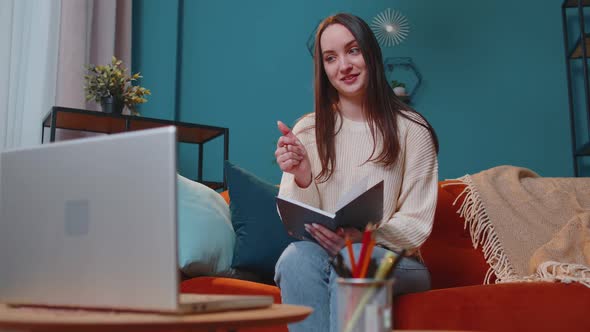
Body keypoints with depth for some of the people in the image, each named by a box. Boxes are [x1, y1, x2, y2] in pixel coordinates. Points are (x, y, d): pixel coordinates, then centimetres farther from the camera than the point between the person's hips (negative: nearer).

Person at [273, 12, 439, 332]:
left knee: (351, 260, -34)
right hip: (321, 252, 2)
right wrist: (302, 179, -21)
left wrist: (363, 236, -23)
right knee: (297, 256, -31)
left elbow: (416, 226, -3)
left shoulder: (411, 130, -1)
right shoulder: (307, 130, 5)